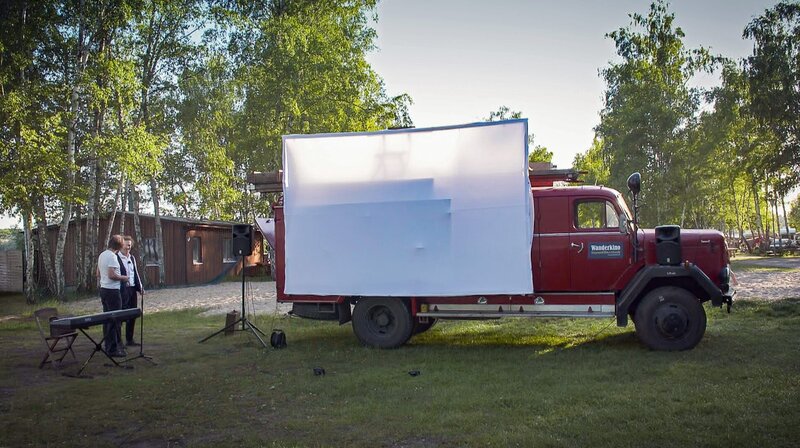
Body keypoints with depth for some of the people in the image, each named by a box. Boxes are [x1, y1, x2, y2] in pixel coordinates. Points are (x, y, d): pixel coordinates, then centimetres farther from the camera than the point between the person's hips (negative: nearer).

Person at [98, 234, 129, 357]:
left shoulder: (102, 255, 12)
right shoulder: (112, 256, -17)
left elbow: (98, 273, 19)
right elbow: (112, 275, -23)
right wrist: (123, 278, -7)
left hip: (103, 289, 10)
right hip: (112, 290, -10)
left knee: (107, 319, 15)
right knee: (114, 320, -5)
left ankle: (108, 346, 22)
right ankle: (113, 349, -3)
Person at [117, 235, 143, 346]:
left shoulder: (132, 258, 15)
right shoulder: (116, 258, -9)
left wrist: (140, 287, 13)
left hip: (132, 289, 8)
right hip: (122, 290, -8)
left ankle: (130, 339, 23)